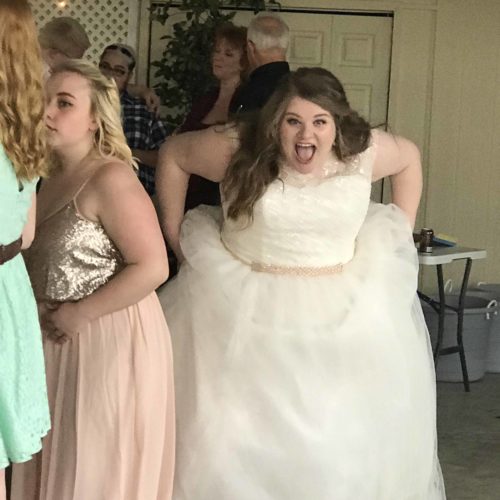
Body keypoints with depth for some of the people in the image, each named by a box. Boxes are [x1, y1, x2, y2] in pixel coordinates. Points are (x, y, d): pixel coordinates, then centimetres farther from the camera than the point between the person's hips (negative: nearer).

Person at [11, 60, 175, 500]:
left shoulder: (110, 178, -19)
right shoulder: (48, 174, 6)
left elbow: (152, 267, -25)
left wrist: (79, 315, -20)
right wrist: (36, 310, 1)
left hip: (107, 339, -8)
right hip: (56, 338, 8)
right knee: (60, 459, 19)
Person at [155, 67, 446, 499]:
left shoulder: (364, 151, -7)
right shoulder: (239, 148, -13)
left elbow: (410, 157, 14)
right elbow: (173, 154, 2)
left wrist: (401, 234, 9)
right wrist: (176, 236, 2)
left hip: (343, 313, 2)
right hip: (245, 314, -2)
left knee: (344, 442, 11)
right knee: (228, 440, 3)